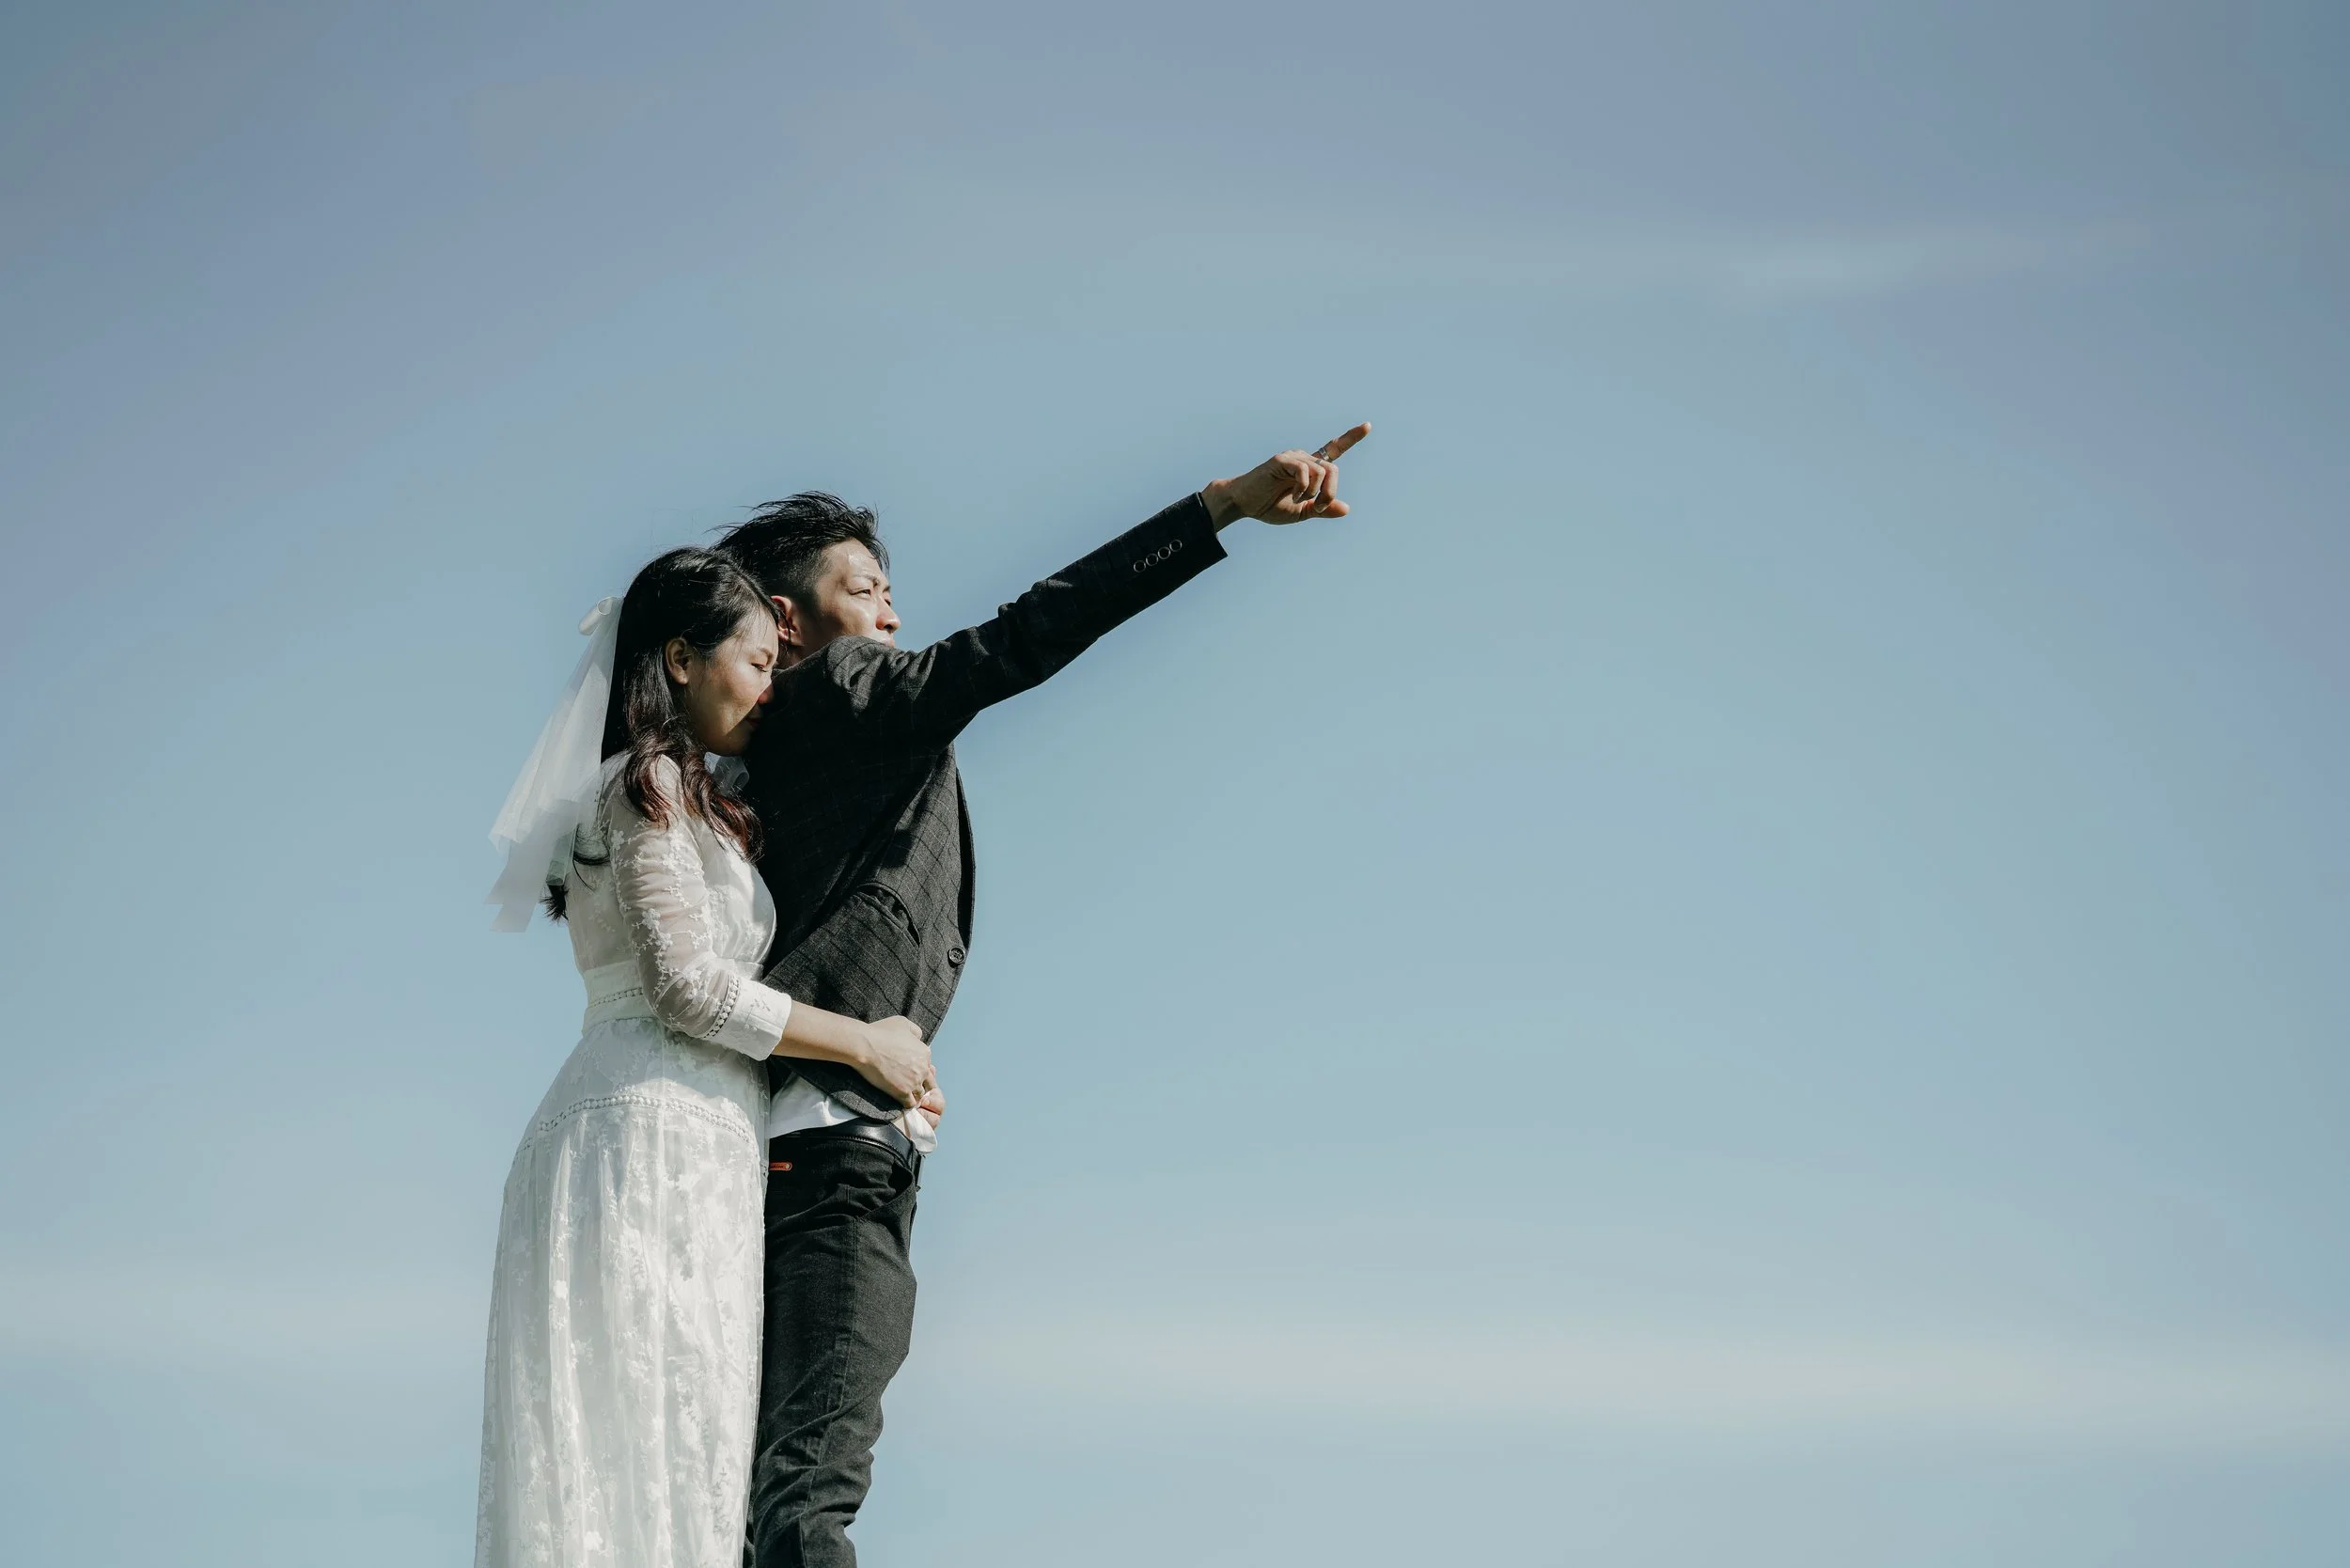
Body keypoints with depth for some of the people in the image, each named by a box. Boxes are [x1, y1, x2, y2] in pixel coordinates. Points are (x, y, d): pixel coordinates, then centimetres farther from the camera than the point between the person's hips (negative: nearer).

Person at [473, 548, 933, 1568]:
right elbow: (689, 985, -13)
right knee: (661, 1439, -14)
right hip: (654, 1134, -9)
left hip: (678, 1143, 9)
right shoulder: (653, 783, -4)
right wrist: (866, 1045, -6)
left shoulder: (686, 799, 25)